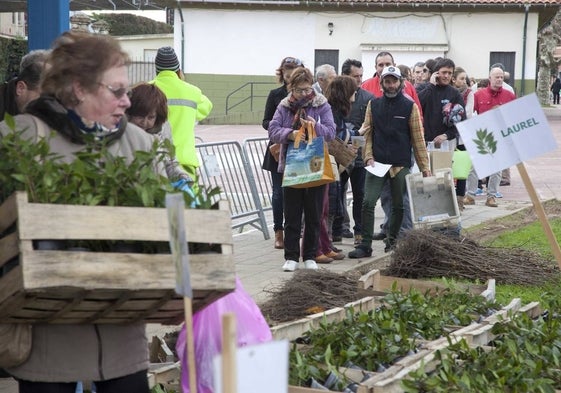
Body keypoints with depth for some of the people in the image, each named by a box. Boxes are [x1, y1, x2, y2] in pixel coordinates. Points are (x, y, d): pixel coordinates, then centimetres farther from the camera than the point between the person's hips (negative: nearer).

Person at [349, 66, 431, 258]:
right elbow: (367, 133, 9)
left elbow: (418, 139, 2)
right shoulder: (373, 105, 8)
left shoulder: (410, 106, 2)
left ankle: (392, 241, 24)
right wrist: (369, 157, -6)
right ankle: (365, 245, -6)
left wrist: (424, 166, -1)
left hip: (401, 165, -1)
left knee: (398, 206, 8)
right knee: (368, 203, -9)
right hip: (377, 163, 1)